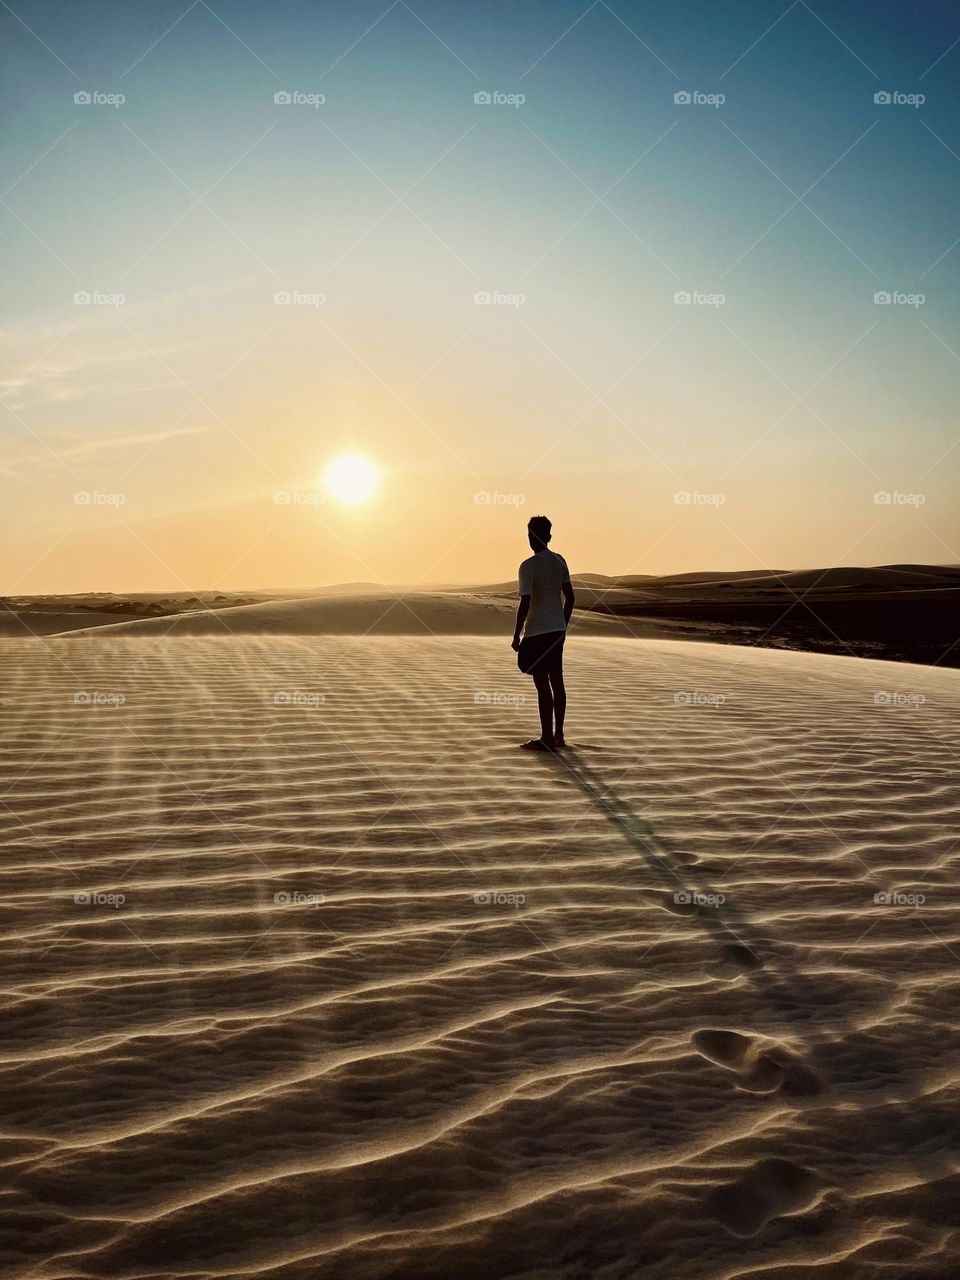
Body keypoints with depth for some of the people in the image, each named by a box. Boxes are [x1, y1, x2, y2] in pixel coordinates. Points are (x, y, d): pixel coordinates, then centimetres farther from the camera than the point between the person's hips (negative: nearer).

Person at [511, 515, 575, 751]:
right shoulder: (559, 561, 7)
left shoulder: (528, 566, -15)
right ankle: (558, 735, 20)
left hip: (537, 632, -7)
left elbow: (525, 603, -17)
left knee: (542, 685, -2)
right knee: (557, 682, 12)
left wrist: (517, 635, -9)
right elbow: (569, 597, 12)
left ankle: (547, 739, 3)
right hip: (557, 629, 7)